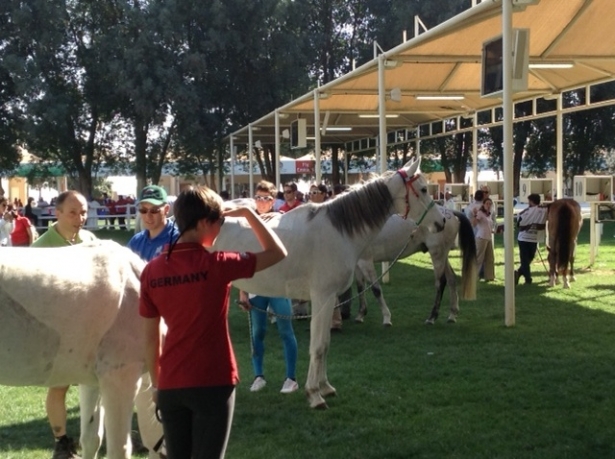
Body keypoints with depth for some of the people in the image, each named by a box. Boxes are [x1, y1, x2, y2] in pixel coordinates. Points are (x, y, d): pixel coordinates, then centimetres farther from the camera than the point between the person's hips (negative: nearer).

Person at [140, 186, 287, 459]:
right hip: (213, 383, -4)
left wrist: (156, 383, 16)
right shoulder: (216, 264, -13)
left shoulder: (152, 270, 0)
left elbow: (150, 337, 5)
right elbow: (277, 253, -4)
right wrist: (247, 213, 3)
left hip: (170, 385, 4)